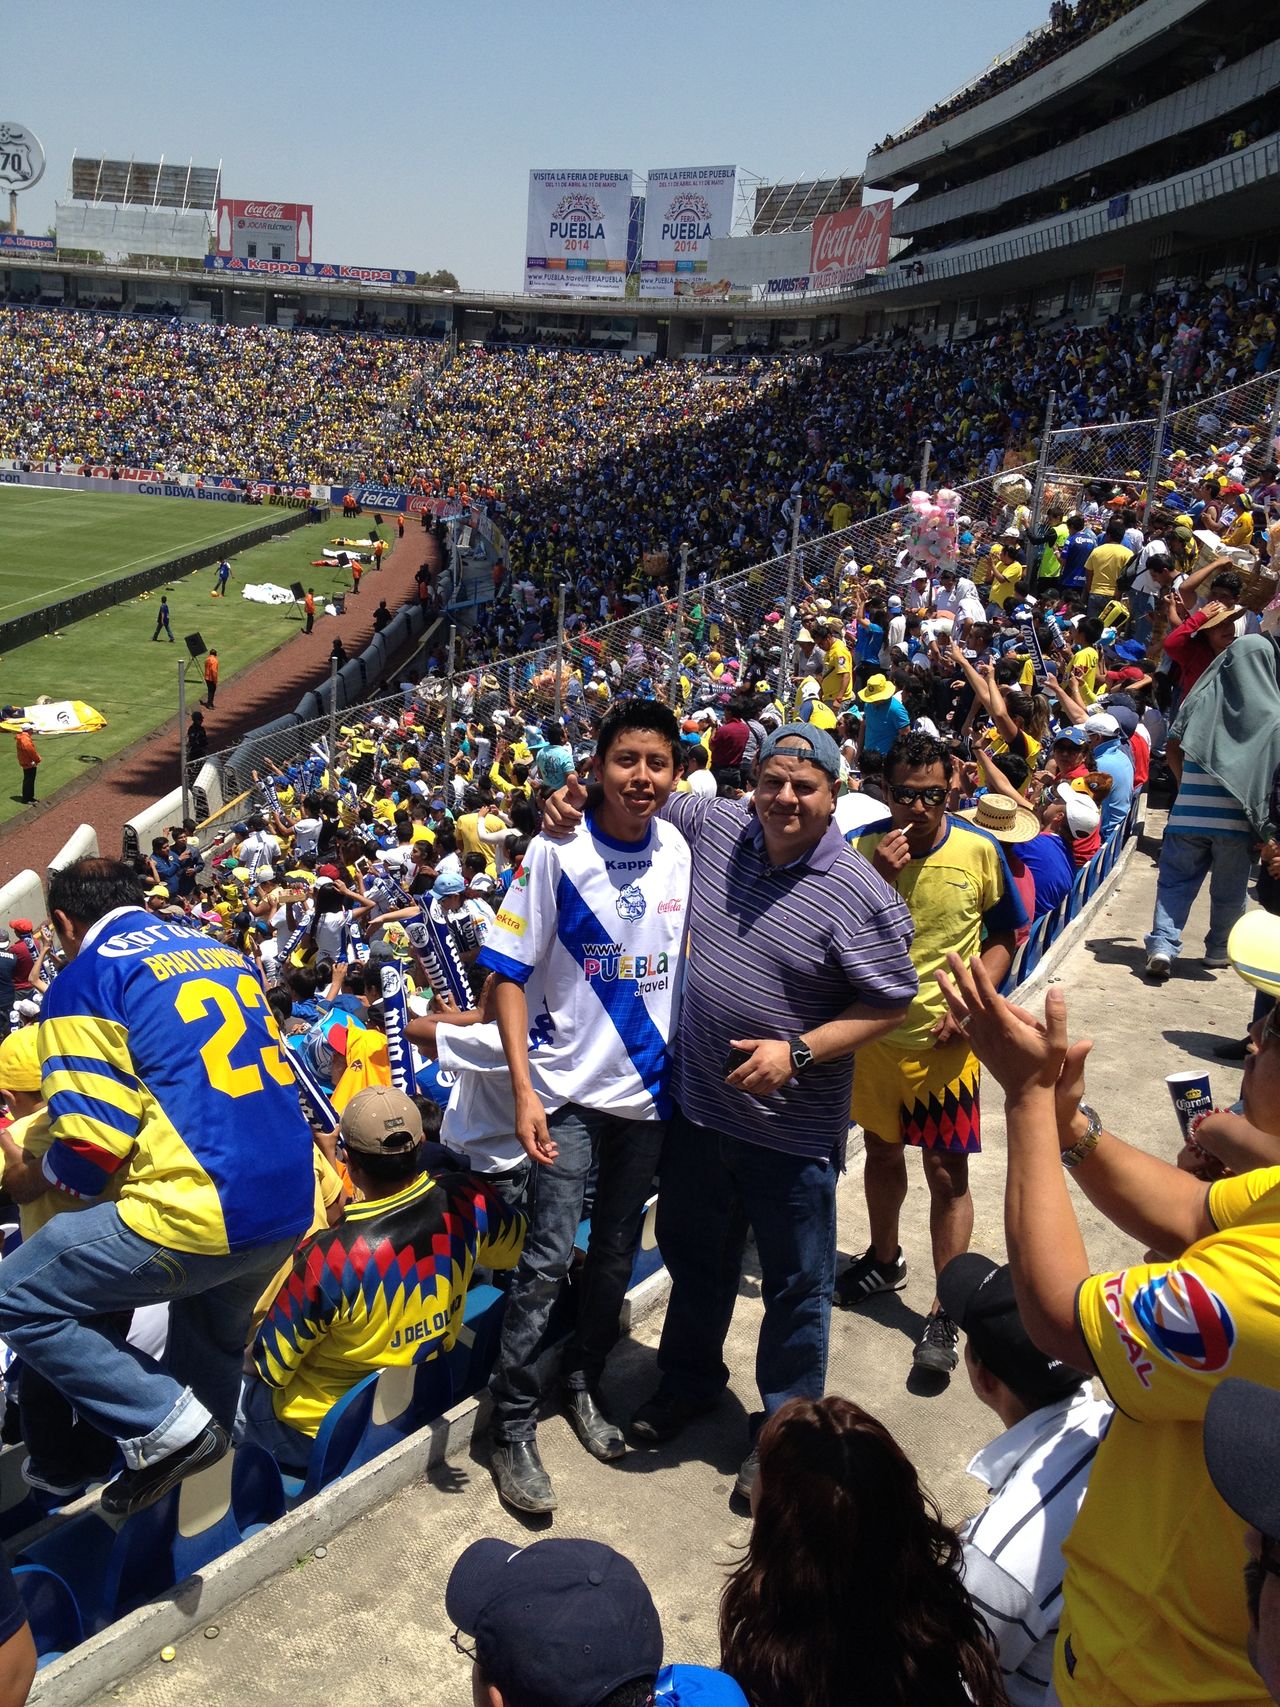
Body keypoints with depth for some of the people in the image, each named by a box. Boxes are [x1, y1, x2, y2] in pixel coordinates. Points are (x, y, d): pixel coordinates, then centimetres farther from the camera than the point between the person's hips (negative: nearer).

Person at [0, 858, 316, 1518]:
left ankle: (165, 1424, 5)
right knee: (212, 1332, 32)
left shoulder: (85, 978, -5)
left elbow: (90, 1145, -11)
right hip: (294, 1206, 8)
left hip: (203, 1214, -8)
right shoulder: (223, 953, 16)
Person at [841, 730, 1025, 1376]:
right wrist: (877, 879, -26)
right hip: (875, 1030, 2)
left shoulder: (978, 850, -10)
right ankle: (884, 1259, 45)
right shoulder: (862, 849, -10)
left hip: (944, 1039, -2)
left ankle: (944, 1311, 16)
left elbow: (1003, 938, 2)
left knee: (948, 1172, 1)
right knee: (882, 1149, 21)